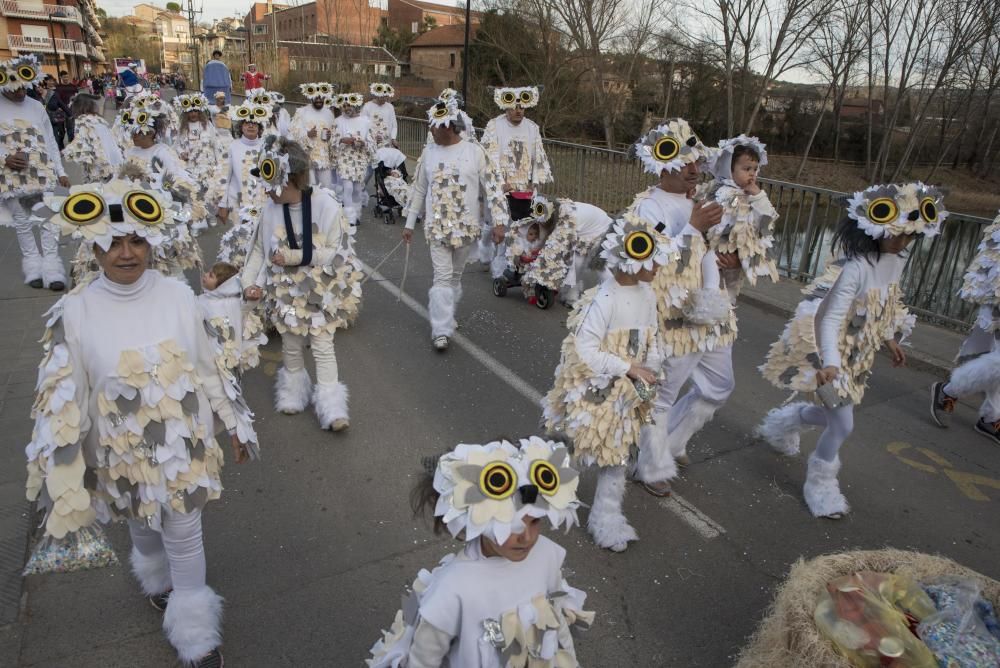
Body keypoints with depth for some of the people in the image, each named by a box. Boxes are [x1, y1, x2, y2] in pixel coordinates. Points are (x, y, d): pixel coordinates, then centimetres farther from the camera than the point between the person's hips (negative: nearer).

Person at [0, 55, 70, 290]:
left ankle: (51, 260, 2)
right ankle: (31, 259, 19)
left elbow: (50, 142, 9)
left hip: (42, 174, 1)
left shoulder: (36, 107, 5)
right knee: (22, 221, 8)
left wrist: (60, 172, 6)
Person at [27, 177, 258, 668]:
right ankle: (158, 579, 57)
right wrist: (61, 479, -9)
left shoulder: (177, 296, -10)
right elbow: (60, 399, -10)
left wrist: (234, 424, 5)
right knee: (144, 529, 25)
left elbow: (207, 368, -1)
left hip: (183, 442, 0)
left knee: (185, 534, 10)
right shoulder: (75, 313, -15)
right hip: (124, 451, 0)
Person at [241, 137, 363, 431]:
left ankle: (331, 406, 9)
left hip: (321, 288, -3)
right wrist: (250, 281, -12)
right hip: (287, 288, 3)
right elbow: (260, 249, 1)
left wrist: (294, 256, -22)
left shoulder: (326, 205, -19)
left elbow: (337, 252, -18)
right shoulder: (272, 208, -9)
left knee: (322, 345, 0)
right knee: (291, 345, 15)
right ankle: (294, 391, 37)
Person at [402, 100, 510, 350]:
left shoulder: (475, 152, -3)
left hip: (467, 226, 0)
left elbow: (492, 186, -4)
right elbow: (418, 189, 11)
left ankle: (445, 317, 32)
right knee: (442, 276, -7)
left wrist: (499, 220, -12)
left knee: (455, 275, 13)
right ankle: (441, 330, -6)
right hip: (437, 226, 0)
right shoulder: (428, 153, 4)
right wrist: (409, 224, 12)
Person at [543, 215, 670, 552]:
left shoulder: (648, 294, -1)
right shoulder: (605, 299, -25)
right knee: (575, 451, 8)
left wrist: (648, 377, -4)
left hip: (627, 394, 7)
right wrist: (629, 368, -21)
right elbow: (585, 350, -26)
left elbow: (651, 342, 7)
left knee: (617, 456, 16)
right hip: (596, 392, -7)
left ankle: (607, 520, 32)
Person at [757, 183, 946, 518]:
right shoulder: (856, 267, -29)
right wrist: (829, 363, -44)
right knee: (843, 425, -3)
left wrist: (889, 339, 25)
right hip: (836, 354, -8)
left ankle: (786, 420, 50)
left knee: (835, 413, 20)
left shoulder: (898, 260, -2)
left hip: (859, 354, 8)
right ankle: (821, 483, 21)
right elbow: (829, 318, -34)